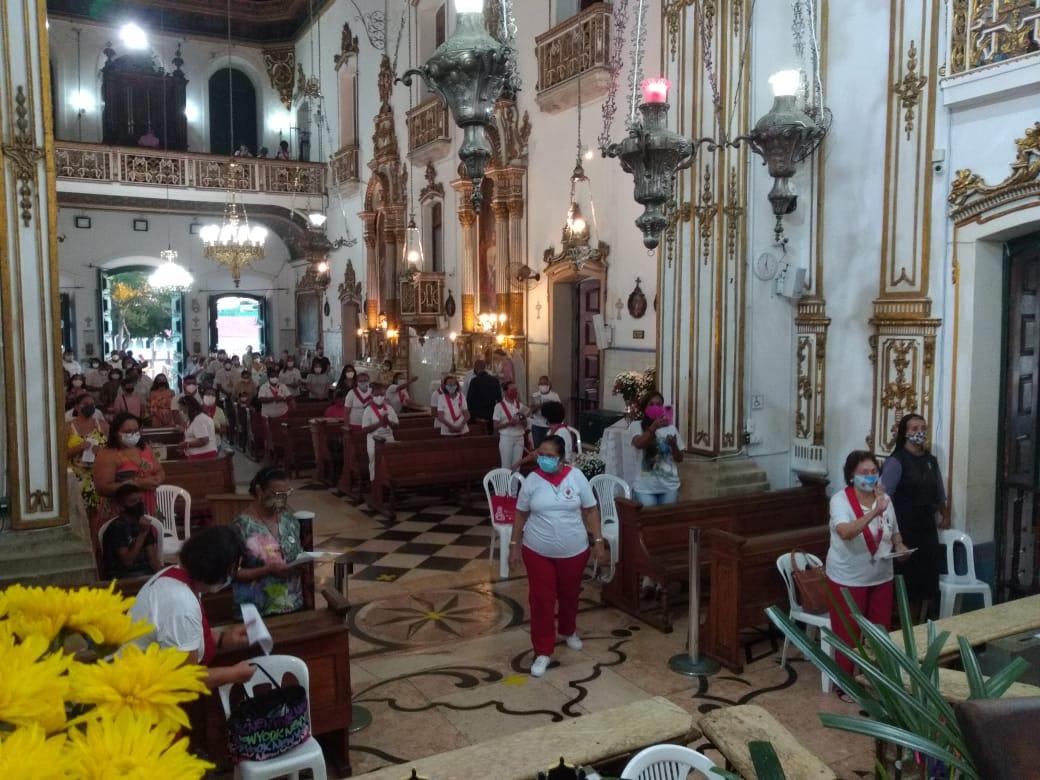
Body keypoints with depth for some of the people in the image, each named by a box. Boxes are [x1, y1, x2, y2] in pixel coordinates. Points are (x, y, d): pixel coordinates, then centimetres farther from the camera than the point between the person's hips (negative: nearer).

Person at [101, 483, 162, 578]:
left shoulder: (144, 525, 11)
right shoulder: (116, 528, -9)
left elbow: (152, 557, 6)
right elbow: (127, 561, -15)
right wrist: (142, 534, -18)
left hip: (146, 572, 7)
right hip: (123, 576, -7)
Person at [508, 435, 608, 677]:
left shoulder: (576, 477, -9)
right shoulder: (532, 480, -8)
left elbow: (591, 511, -2)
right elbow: (521, 515, 1)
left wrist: (598, 542, -4)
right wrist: (514, 546, 0)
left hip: (574, 551, 1)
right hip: (538, 552, -1)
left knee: (570, 595, 19)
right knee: (541, 600, 1)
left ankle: (568, 630, 47)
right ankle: (543, 651, 13)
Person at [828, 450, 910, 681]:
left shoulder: (885, 498, 1)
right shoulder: (840, 500, -18)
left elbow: (894, 532, 14)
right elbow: (846, 532, -36)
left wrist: (900, 547, -8)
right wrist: (875, 511, -44)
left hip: (881, 578, 6)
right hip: (848, 579, -5)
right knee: (848, 634, 5)